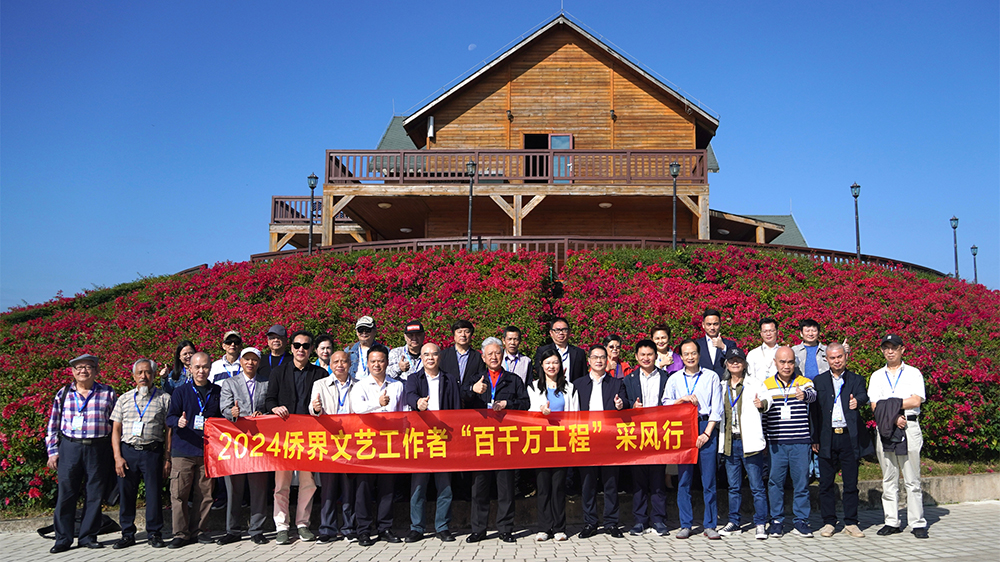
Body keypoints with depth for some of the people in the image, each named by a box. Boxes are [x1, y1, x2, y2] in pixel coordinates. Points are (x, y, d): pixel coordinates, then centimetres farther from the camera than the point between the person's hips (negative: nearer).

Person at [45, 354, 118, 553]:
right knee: (66, 494, 2)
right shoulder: (63, 394, 8)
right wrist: (53, 451, 5)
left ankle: (88, 536, 16)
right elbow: (53, 425, 12)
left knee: (95, 495, 4)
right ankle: (63, 539, 13)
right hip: (69, 448, 1)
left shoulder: (108, 394, 4)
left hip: (98, 450, -1)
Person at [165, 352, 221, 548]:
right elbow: (170, 416, 1)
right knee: (179, 493, -3)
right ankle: (181, 533, 6)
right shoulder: (181, 391, 6)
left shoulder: (217, 392, 12)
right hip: (183, 450, -2)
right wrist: (178, 421, -20)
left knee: (205, 493, 3)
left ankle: (199, 530, 15)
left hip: (208, 450, 2)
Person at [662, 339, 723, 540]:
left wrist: (706, 433, -6)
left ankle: (710, 525, 7)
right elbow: (665, 405, 9)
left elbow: (716, 408, 2)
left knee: (709, 479, -1)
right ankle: (685, 525, 10)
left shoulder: (711, 377, 6)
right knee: (683, 479, 2)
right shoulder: (674, 379, 12)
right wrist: (683, 399, -7)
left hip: (706, 429, -2)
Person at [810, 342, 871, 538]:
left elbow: (863, 396, -13)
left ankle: (851, 522, 16)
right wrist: (814, 439, -1)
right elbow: (813, 411, 6)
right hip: (826, 439, 1)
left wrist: (857, 401, -38)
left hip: (849, 438, 0)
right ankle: (829, 522, 14)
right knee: (826, 483, 4)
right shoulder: (819, 381, 9)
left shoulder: (856, 379, 9)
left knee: (851, 483, 5)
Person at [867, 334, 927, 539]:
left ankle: (918, 523, 4)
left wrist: (889, 404, -8)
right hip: (885, 429, 3)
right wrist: (893, 417, -12)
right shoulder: (877, 376, 14)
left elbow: (916, 401, -6)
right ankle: (892, 522, 11)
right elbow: (875, 407, 3)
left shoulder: (914, 373, 8)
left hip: (909, 428, -2)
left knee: (912, 479, -2)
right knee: (889, 479, 5)